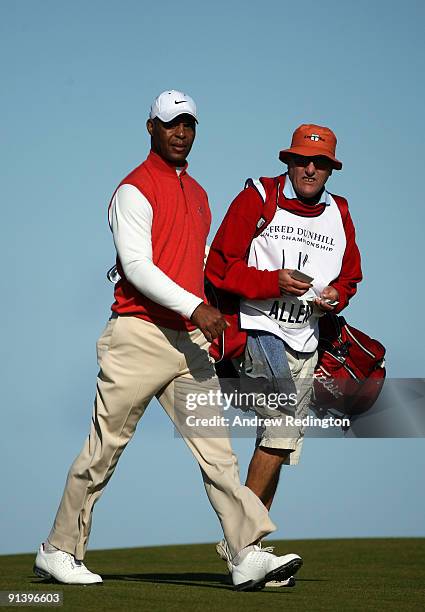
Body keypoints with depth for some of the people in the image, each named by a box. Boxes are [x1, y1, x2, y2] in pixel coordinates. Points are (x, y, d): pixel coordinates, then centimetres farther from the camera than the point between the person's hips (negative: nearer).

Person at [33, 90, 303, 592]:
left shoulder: (197, 194, 20)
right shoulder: (135, 190, -5)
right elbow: (137, 266, -17)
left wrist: (206, 324, 20)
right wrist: (195, 306, -26)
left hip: (188, 341, 7)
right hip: (139, 337, -6)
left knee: (215, 446, -5)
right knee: (104, 449, 1)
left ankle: (247, 556, -12)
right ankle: (59, 552, 13)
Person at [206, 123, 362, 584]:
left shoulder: (339, 216, 13)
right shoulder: (257, 199, -3)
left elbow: (350, 275, 25)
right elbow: (220, 267, -5)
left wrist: (336, 295, 1)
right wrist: (274, 282, -18)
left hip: (305, 340, 6)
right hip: (258, 328, -6)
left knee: (280, 442, 6)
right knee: (284, 419, -24)